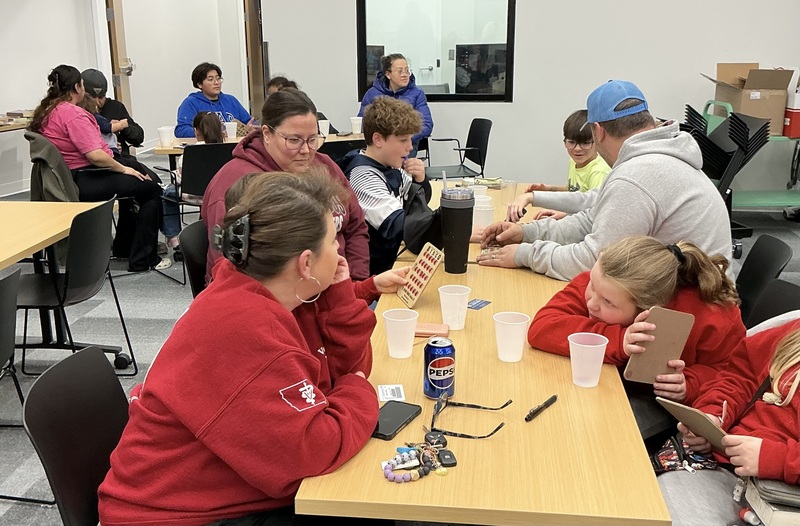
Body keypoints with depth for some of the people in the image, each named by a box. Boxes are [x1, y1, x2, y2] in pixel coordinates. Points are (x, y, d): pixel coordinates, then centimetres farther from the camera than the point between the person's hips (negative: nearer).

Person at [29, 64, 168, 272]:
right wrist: (124, 169, -13)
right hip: (82, 182, -11)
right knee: (151, 189, -5)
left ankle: (123, 247, 35)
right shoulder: (73, 114, -19)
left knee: (134, 182, 29)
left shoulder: (45, 112, 12)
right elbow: (95, 155, -26)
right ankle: (142, 260, -3)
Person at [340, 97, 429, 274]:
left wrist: (420, 180, -6)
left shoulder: (391, 165, 3)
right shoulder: (364, 177, -21)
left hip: (395, 258, 8)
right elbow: (397, 226, -31)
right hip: (377, 269, -8)